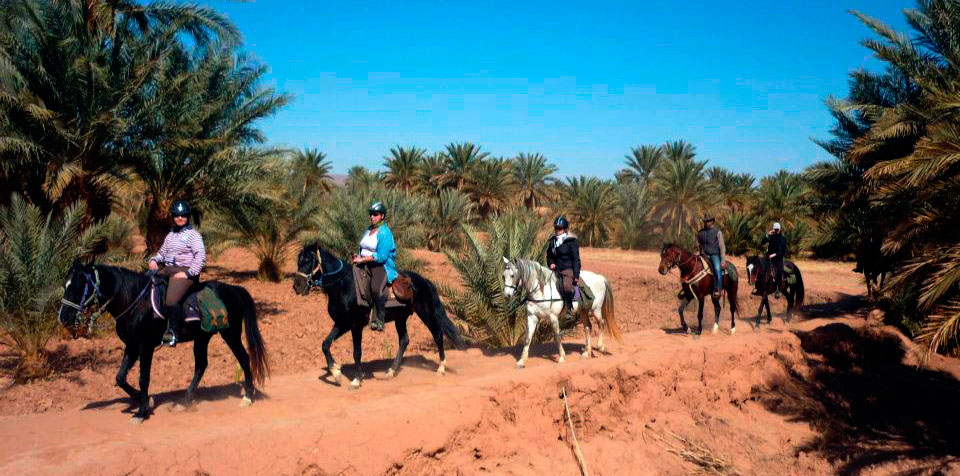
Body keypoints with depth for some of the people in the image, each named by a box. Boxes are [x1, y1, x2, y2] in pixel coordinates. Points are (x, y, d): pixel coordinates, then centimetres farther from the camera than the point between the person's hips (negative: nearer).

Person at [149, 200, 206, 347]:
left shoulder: (193, 235, -2)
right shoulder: (170, 235, 20)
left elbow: (201, 257, -12)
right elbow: (162, 253, 28)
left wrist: (188, 273, -20)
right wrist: (154, 260, 5)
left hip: (184, 271, -8)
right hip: (167, 270, 8)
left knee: (171, 300, -28)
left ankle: (173, 331, -16)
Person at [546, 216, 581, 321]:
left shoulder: (571, 241, -5)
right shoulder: (553, 241, 14)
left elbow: (576, 259, -7)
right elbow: (549, 256, 26)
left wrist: (576, 275, -13)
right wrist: (551, 263, 3)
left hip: (568, 269, -7)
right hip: (556, 270, 7)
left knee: (566, 286, -35)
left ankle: (570, 308, -16)